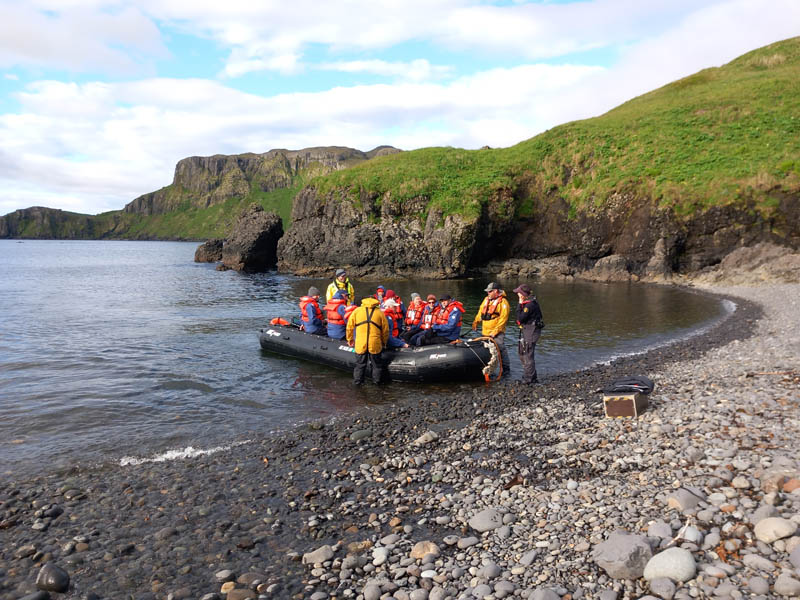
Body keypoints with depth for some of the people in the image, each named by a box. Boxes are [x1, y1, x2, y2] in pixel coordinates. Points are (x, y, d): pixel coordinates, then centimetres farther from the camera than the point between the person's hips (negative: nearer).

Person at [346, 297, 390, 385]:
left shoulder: (357, 311, 8)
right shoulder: (380, 312, 8)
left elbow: (349, 327, 10)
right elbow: (385, 330, 11)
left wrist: (350, 339, 24)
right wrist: (384, 342, 24)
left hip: (360, 344, 0)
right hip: (375, 344, 0)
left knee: (360, 364, 17)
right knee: (377, 364, 18)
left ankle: (357, 381, 23)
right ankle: (377, 380, 26)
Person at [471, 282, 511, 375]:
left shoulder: (503, 302, -9)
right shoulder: (486, 299, 14)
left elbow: (503, 319, -15)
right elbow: (480, 312, 24)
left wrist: (495, 331, -18)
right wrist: (475, 323, 15)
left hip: (497, 333, -7)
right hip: (485, 332, 7)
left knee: (501, 350, -10)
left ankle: (506, 370, -1)